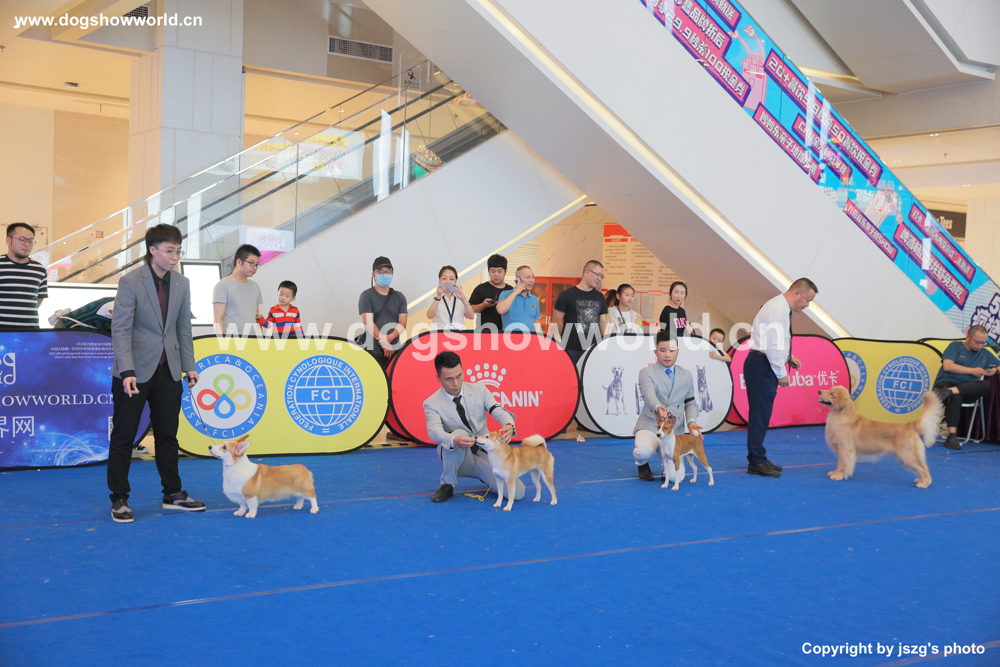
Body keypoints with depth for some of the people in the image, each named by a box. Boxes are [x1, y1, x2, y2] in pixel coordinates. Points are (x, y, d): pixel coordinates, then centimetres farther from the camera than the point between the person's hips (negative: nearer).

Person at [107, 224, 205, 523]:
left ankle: (173, 494, 22)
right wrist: (128, 371, -24)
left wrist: (189, 366, 7)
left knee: (168, 434, 12)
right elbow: (120, 329, -16)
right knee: (123, 435, 3)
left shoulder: (182, 283, 4)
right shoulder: (130, 281, -12)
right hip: (135, 372, -5)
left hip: (168, 371, 5)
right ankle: (119, 499, 13)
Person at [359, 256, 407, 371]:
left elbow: (402, 323, 5)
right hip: (374, 350, -4)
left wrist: (389, 338, -14)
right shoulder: (366, 296, 2)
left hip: (395, 349, 4)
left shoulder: (399, 297, 14)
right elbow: (368, 323, -8)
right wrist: (384, 344, -13)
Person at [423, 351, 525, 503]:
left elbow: (499, 412, -11)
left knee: (517, 492, -17)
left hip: (485, 454, 3)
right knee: (458, 434, -37)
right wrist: (455, 440, -50)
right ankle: (447, 485, -14)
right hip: (458, 458, -3)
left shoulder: (479, 390, 1)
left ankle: (484, 477, 16)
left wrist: (509, 425, -37)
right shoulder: (432, 403, -9)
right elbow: (434, 431, -27)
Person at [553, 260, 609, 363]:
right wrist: (563, 342, -1)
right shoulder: (567, 295, -1)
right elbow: (557, 320, 0)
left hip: (594, 350, 4)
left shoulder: (599, 297, 15)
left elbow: (603, 322, 17)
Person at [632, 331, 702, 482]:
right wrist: (658, 407, -45)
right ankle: (642, 464, 4)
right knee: (644, 451, -37)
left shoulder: (686, 375, 14)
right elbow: (649, 394, -22)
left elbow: (691, 403, 17)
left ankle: (665, 457, 24)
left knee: (675, 477, -15)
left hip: (675, 430, 3)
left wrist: (691, 421, -4)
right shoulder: (646, 373, -2)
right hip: (650, 426, -3)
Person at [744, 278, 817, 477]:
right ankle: (756, 462, -5)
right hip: (761, 366, -11)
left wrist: (788, 358, 13)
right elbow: (772, 345, -22)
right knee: (759, 413, -8)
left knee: (762, 413, 13)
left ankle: (758, 459, 19)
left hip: (764, 366, 11)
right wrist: (781, 373, -14)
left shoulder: (782, 308, 17)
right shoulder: (778, 309, -16)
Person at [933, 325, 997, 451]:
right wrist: (972, 371, -11)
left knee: (986, 385, -30)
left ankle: (949, 392, -45)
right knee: (955, 397, -41)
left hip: (969, 389, 4)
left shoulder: (984, 353, 21)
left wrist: (994, 371, -3)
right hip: (945, 383, -4)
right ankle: (952, 437, -47)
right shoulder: (956, 346, 7)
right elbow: (947, 366, -8)